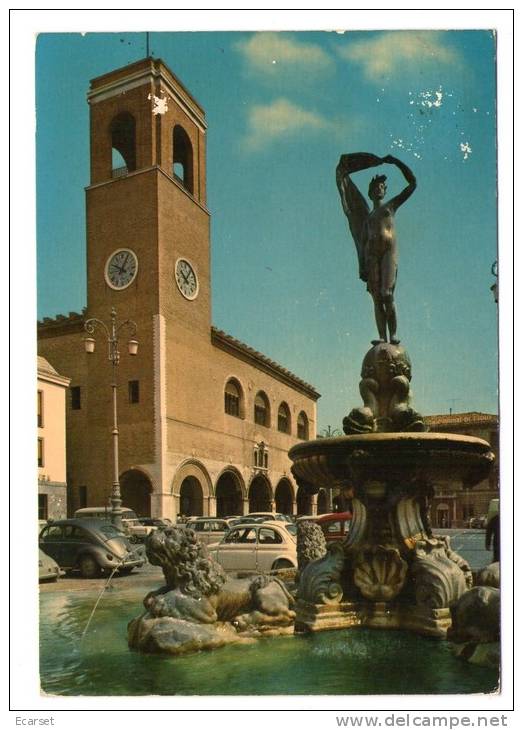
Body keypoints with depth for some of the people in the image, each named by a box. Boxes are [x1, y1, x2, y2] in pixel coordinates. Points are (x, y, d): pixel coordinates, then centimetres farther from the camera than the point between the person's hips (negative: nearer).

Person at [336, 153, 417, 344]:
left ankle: (393, 335, -19)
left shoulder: (391, 205, 20)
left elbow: (412, 183, 15)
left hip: (389, 250, -3)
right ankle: (383, 337, -12)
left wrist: (396, 162, 13)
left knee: (387, 294, -18)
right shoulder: (367, 216, 27)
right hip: (372, 254, 3)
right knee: (377, 298, -7)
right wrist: (363, 266, 7)